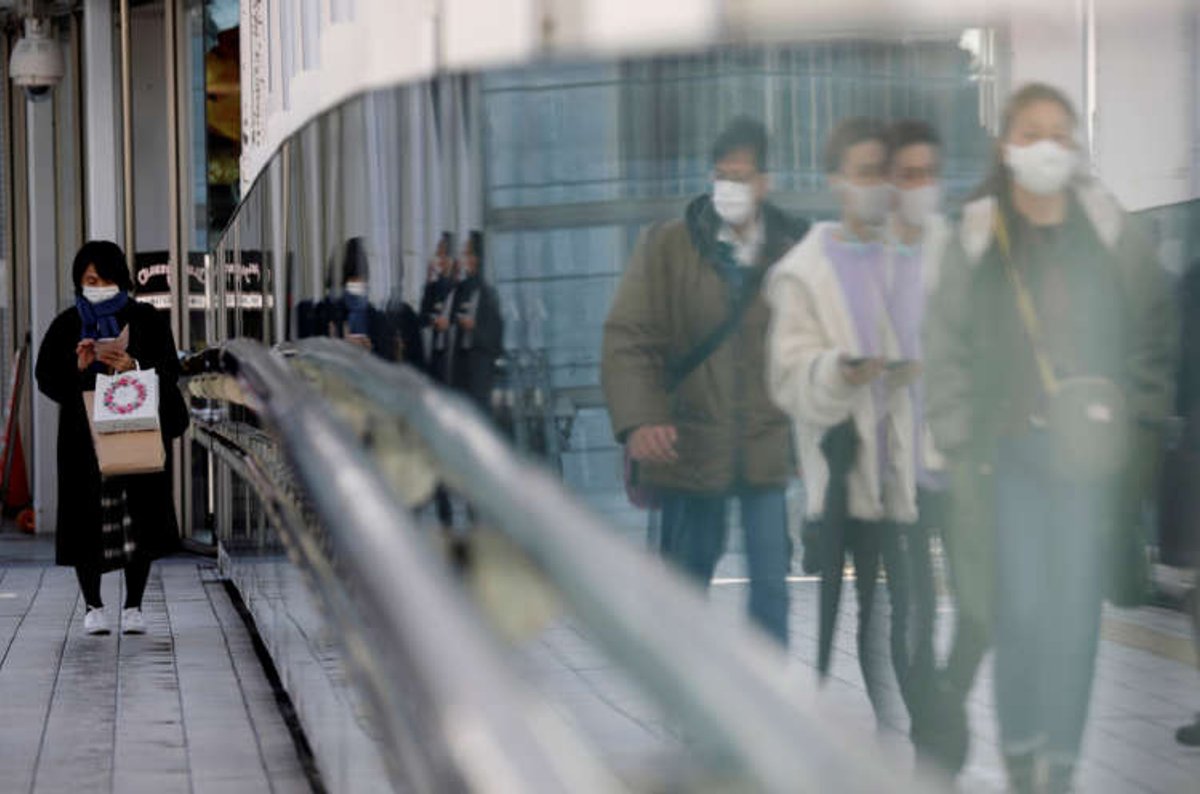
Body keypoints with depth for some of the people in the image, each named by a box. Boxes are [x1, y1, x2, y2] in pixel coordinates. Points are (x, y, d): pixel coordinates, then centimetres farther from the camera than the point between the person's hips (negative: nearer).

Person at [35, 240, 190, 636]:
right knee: (86, 519, -3)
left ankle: (133, 606, 9)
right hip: (85, 436, 0)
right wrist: (78, 367, -20)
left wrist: (134, 366, -22)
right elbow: (46, 377, 0)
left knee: (139, 517, -1)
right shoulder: (67, 325, 5)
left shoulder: (147, 320, 4)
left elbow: (170, 370, -3)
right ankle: (92, 606, 10)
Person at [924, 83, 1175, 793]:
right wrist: (960, 442, 0)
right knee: (1020, 608, -6)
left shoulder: (1113, 232, 5)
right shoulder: (979, 240, 4)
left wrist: (1139, 423, -1)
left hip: (1089, 453, 0)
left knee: (1076, 610, -2)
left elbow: (1157, 332, 7)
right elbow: (947, 346, 6)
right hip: (1012, 450, 0)